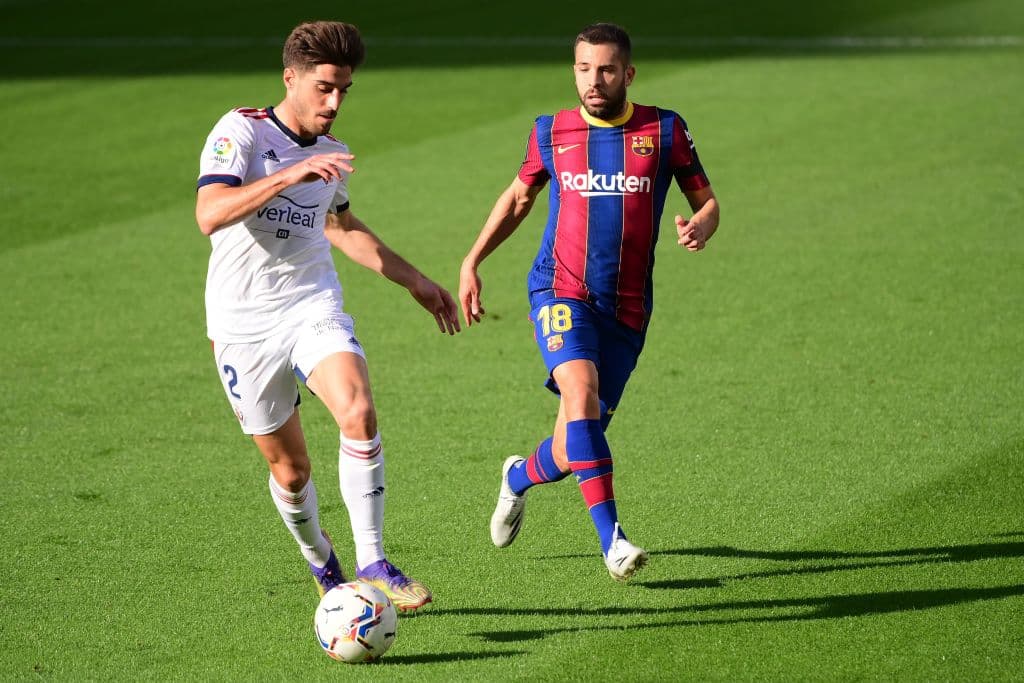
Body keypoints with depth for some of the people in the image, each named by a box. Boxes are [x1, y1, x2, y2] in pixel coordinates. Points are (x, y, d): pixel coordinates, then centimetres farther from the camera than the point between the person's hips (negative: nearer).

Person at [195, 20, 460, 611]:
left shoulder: (331, 153, 10)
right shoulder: (241, 132, -10)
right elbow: (209, 214, -27)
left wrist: (414, 280, 30)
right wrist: (292, 174, -35)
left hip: (314, 309, 4)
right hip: (244, 324, -3)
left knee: (359, 413, -25)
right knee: (289, 468, 4)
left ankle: (373, 564, -19)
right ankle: (323, 567, 33)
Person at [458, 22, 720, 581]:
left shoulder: (664, 130, 2)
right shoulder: (551, 133, 4)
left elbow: (707, 202, 7)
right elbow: (518, 197, 20)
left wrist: (698, 229, -17)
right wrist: (471, 263, 13)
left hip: (627, 307, 1)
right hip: (561, 290, -1)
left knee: (572, 452, 3)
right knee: (581, 393, -29)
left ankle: (519, 477, 40)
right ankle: (611, 538, -29)